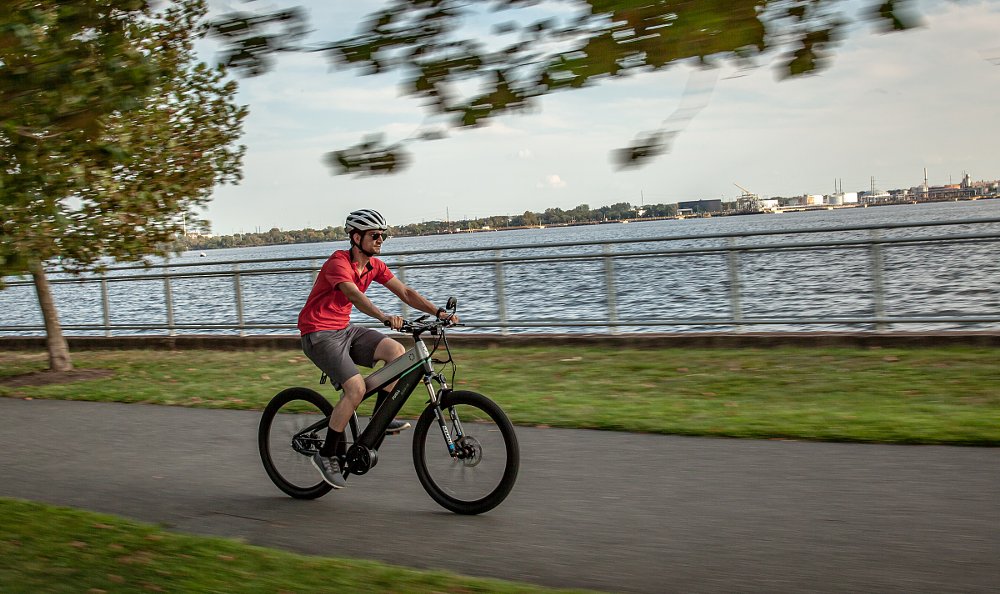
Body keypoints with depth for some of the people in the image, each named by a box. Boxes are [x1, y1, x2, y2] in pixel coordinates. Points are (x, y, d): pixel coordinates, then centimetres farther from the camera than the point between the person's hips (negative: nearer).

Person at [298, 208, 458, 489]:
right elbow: (354, 295, -38)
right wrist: (385, 317, -54)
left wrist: (438, 312, -16)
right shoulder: (339, 262, -20)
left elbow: (405, 292, -2)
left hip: (345, 329, 8)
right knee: (356, 388, -22)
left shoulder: (375, 265, 4)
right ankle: (327, 455, -7)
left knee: (396, 351, -13)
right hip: (319, 333, -8)